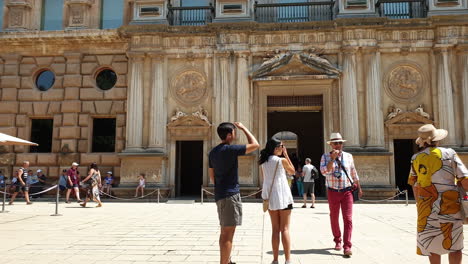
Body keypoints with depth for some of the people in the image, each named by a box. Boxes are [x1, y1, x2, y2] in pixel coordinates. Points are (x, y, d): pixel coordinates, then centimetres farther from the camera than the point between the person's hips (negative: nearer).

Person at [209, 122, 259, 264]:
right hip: (231, 194, -9)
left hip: (220, 194, 9)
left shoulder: (213, 152, 11)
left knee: (225, 232, 18)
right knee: (228, 233, -6)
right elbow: (255, 145, -11)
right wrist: (244, 128, -1)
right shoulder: (230, 149, -15)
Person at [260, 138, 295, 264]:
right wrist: (286, 155, 8)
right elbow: (292, 171, 9)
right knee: (285, 229, 0)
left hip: (270, 197, 5)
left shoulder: (263, 162, 7)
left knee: (275, 229, 11)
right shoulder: (282, 160, -8)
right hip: (283, 196, -5)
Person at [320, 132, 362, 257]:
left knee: (348, 219, -9)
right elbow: (324, 172, -18)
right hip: (333, 192, 0)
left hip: (347, 192, 0)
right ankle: (337, 241, 30)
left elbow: (354, 173, 15)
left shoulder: (348, 156, 5)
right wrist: (333, 158, -23)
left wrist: (359, 188, 18)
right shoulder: (326, 157, -2)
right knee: (334, 218, 11)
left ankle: (347, 247, -10)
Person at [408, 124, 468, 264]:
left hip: (427, 207, 2)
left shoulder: (416, 158, 4)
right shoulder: (449, 153, -4)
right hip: (449, 205, -2)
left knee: (432, 244, 13)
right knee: (454, 245, 8)